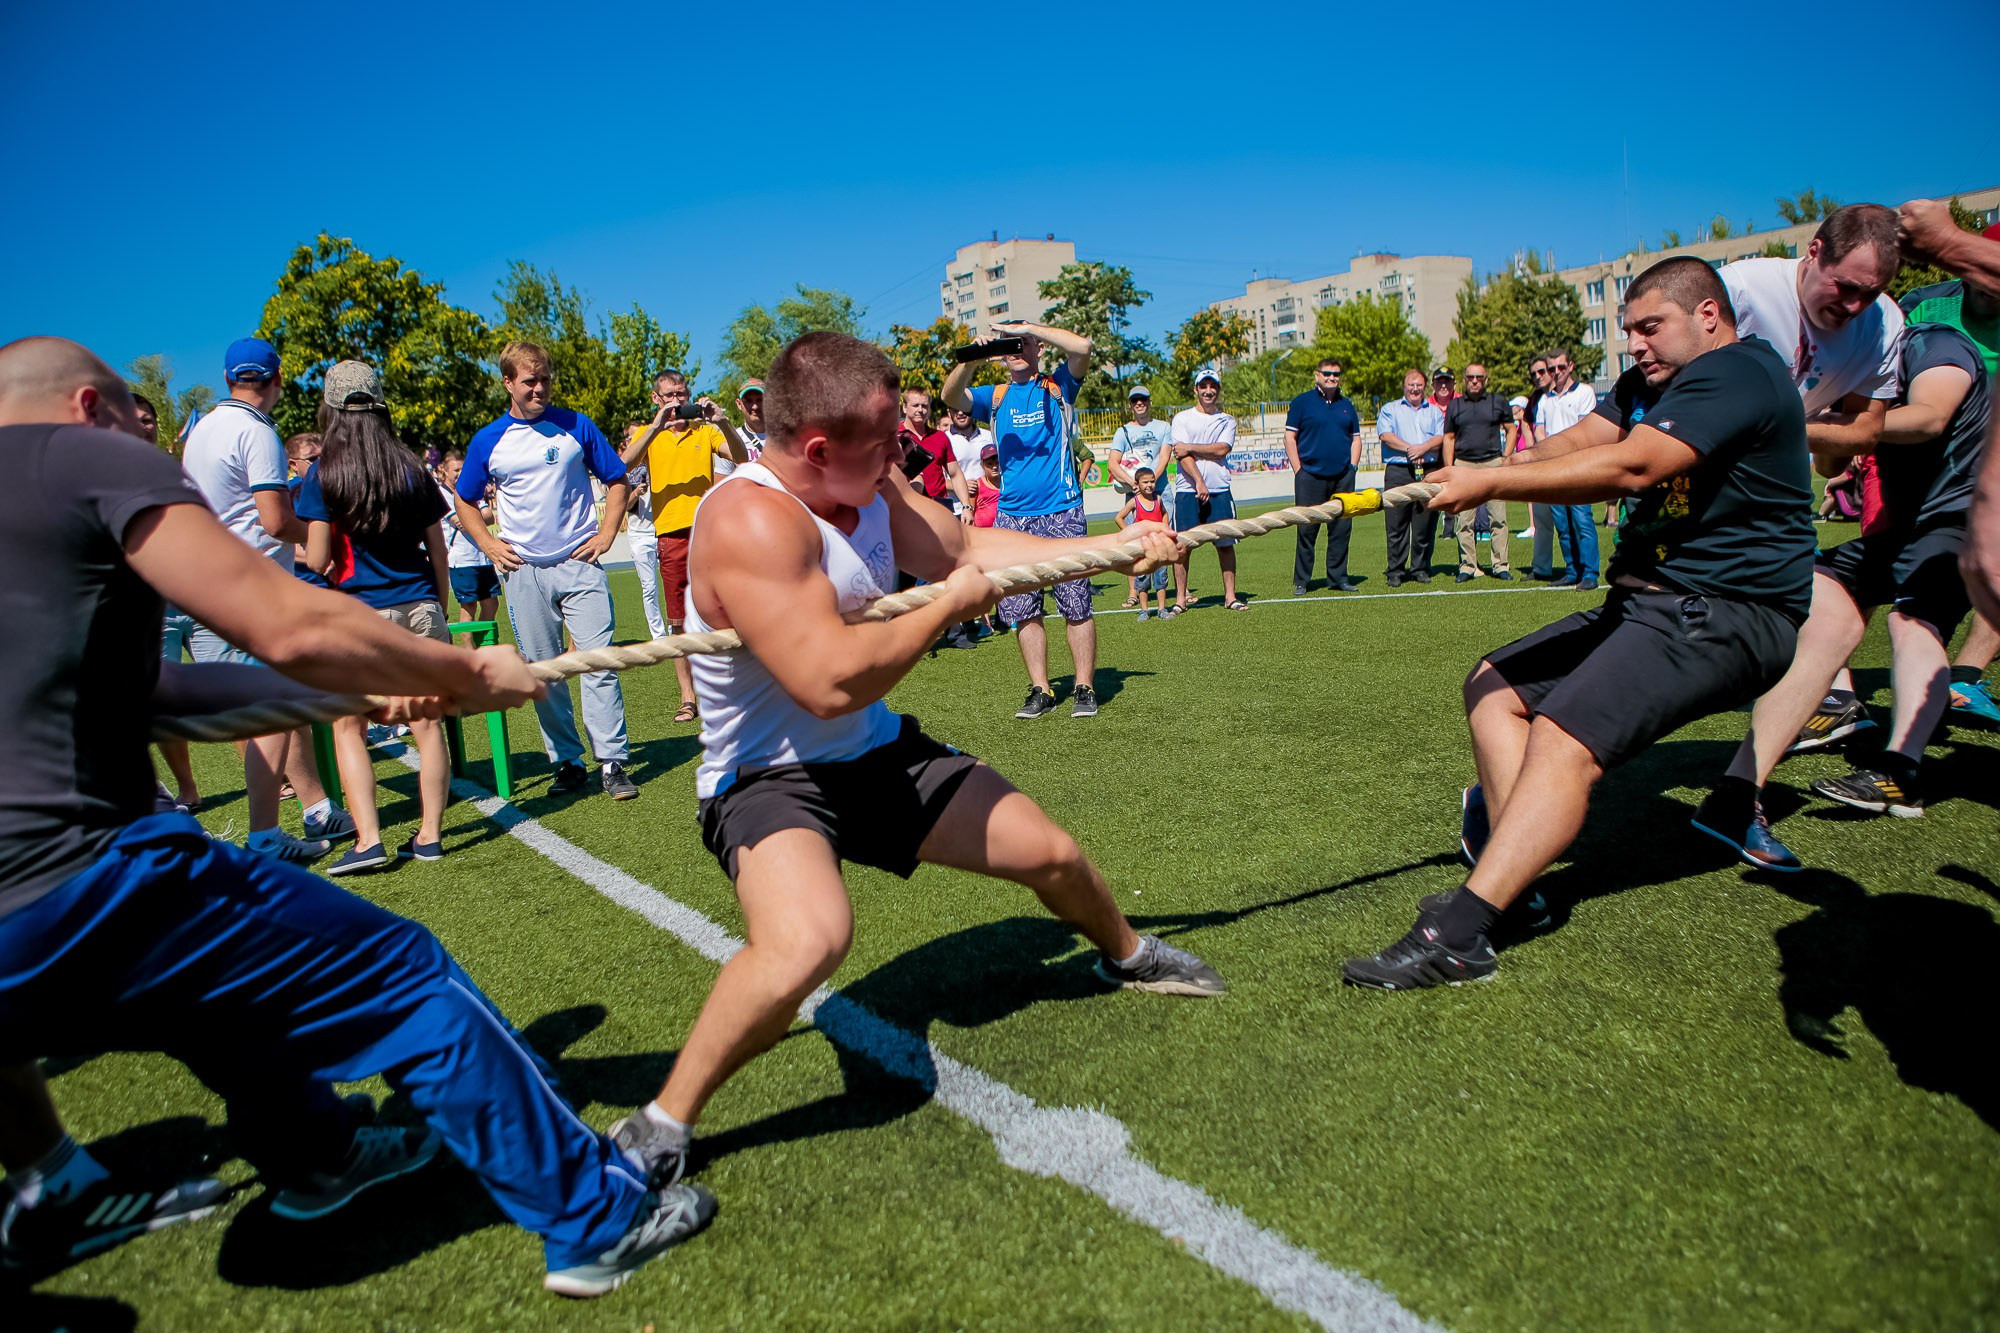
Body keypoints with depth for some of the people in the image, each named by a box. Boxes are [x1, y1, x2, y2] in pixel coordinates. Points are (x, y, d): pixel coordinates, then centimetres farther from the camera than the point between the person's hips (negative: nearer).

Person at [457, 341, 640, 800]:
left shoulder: (577, 426, 3)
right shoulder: (487, 442, 5)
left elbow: (617, 480, 12)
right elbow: (464, 501, 18)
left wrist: (606, 534, 1)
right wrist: (489, 545, 4)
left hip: (580, 564, -1)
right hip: (524, 572, 1)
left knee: (599, 663, -8)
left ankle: (613, 763, -3)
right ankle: (567, 763, 15)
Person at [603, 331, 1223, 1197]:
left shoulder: (871, 490, -2)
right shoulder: (750, 519, -28)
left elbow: (967, 547, 13)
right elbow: (830, 683, -37)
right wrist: (948, 605, -21)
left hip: (878, 753, 8)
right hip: (768, 779, -8)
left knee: (1051, 854, 13)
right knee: (809, 939, -38)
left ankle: (1125, 954, 47)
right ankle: (659, 1128, -14)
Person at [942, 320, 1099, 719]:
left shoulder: (1058, 385, 8)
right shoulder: (994, 396, 15)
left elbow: (1081, 346, -11)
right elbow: (950, 397, -2)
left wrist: (1027, 327, -9)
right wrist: (971, 360, -19)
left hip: (1061, 512, -3)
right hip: (1012, 517, 3)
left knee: (1076, 606, -4)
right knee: (1023, 610, 3)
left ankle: (1084, 688, 4)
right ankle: (1040, 690, 12)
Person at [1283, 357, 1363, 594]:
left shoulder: (1346, 405, 15)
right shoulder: (1302, 402, 2)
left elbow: (1355, 438, 20)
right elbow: (1290, 437, -1)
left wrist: (1352, 467, 7)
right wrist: (1298, 470, -7)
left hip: (1342, 477, 4)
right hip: (1310, 476, -4)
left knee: (1341, 529, 5)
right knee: (1307, 530, -3)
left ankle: (1338, 578, 15)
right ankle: (1301, 581, 5)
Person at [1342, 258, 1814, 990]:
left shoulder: (1739, 372, -13)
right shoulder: (1651, 382, 19)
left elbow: (1630, 466, -26)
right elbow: (1579, 440, 4)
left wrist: (1493, 482, -24)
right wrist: (1502, 467, -18)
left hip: (1727, 613, -11)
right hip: (1646, 599, 11)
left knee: (1563, 735, -27)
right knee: (1494, 685, 5)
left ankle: (1459, 936, -33)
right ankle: (1515, 876, -5)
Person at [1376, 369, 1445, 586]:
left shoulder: (1434, 411, 20)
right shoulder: (1390, 409, 14)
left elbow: (1441, 438, 6)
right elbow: (1386, 435, -2)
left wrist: (1423, 448, -13)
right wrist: (1409, 449, -13)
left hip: (1428, 471, 2)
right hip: (1398, 471, -2)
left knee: (1425, 524, 1)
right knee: (1396, 524, -4)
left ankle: (1420, 568, 10)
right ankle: (1395, 571, 1)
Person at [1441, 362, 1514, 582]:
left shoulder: (1499, 402, 10)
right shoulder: (1455, 406, 12)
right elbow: (1449, 439, 13)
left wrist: (1506, 457, 3)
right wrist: (1449, 469, 3)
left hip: (1493, 463, 0)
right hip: (1464, 465, 1)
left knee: (1498, 518, -2)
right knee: (1464, 520, -1)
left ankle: (1500, 565, 4)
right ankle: (1467, 566, 4)